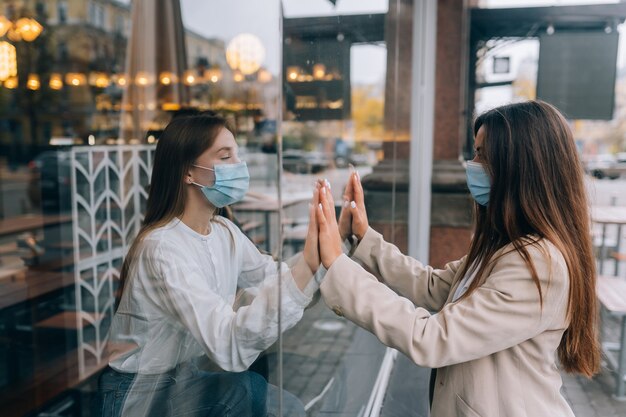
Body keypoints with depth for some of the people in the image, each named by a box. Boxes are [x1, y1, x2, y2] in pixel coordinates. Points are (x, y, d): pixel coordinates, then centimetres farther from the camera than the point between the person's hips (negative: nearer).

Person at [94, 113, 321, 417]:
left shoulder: (224, 232, 0)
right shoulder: (163, 248, -27)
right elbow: (230, 346, -37)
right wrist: (309, 263, -43)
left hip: (187, 379, 7)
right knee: (245, 390, -28)